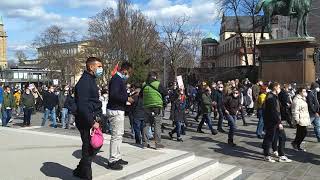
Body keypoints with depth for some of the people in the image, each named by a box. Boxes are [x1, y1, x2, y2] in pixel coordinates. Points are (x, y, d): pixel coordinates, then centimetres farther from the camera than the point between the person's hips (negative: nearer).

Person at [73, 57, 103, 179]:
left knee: (96, 145, 19)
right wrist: (92, 122, -23)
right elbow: (82, 105, -25)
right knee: (89, 149, -1)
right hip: (86, 122, -11)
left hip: (92, 120, 11)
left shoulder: (91, 80, 16)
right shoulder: (84, 82, -17)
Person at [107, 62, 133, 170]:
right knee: (116, 135, -7)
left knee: (119, 134, 16)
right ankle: (112, 161, -1)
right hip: (115, 111, -11)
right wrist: (127, 99, -18)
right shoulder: (116, 79, -15)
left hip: (119, 110, 11)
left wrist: (127, 97, 12)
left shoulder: (120, 79, 17)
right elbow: (114, 95, -26)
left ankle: (117, 158, 26)